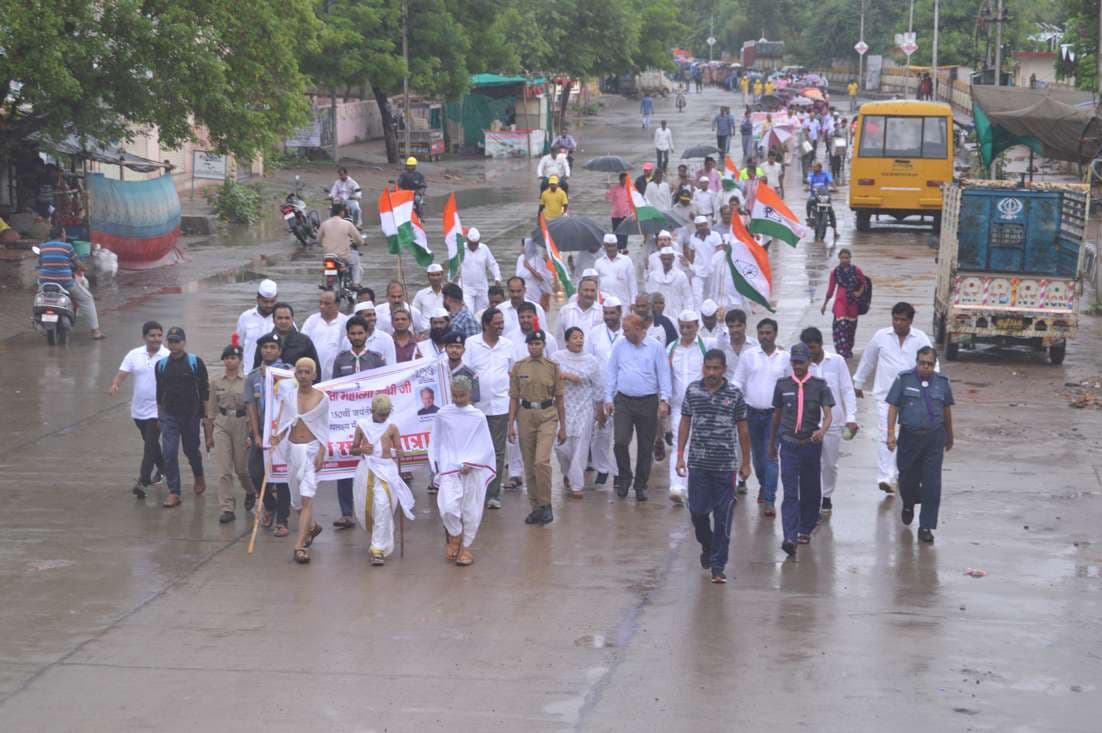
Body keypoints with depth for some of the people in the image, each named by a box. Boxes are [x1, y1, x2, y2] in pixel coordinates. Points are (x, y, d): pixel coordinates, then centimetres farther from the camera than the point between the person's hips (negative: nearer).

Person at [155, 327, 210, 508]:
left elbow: (205, 391, -2)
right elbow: (159, 392, 14)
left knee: (191, 450, 13)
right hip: (169, 416, 2)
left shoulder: (195, 363, -4)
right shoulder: (161, 365, 5)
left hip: (191, 414, -2)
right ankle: (174, 493, -6)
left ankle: (199, 477, 43)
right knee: (169, 453, -8)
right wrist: (159, 416, 15)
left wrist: (206, 416, -5)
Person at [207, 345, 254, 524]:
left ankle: (251, 492, 39)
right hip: (221, 425, 2)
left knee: (241, 467, 7)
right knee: (224, 470, -5)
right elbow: (212, 410, 10)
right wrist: (209, 435, 12)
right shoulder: (216, 383, 4)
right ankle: (227, 508, -2)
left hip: (241, 423, -2)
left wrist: (251, 433, -8)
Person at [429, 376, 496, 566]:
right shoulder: (442, 415, 1)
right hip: (449, 469, 0)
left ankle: (465, 547, 20)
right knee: (448, 507, -15)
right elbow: (435, 443, 12)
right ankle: (454, 536, 13)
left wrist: (470, 464, -10)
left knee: (470, 511, 4)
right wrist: (436, 465, 7)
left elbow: (485, 447, 1)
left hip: (472, 470, 0)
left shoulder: (478, 417, -1)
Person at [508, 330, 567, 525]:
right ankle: (536, 507, 17)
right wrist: (511, 424, 0)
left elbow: (559, 398, 7)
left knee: (542, 461, -18)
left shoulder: (553, 367, 2)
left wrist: (563, 426, 7)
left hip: (547, 416, -2)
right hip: (525, 415, 2)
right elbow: (514, 397, 6)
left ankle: (545, 505, -5)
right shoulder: (518, 367, 4)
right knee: (529, 465, 6)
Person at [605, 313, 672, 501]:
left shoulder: (656, 348, 0)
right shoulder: (619, 345, 5)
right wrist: (608, 398, 4)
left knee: (646, 447, 4)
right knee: (620, 441, -12)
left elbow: (663, 374, 1)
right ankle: (624, 478, 10)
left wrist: (664, 400, -8)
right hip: (623, 401, 1)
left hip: (648, 401, -1)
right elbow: (611, 372, 10)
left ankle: (641, 485, 16)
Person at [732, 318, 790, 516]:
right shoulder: (748, 355, 1)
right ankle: (763, 485, 41)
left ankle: (769, 501, -10)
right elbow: (738, 383, 4)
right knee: (757, 454, 15)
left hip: (775, 414, -2)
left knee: (771, 456, -9)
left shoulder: (785, 358, 1)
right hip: (752, 412, 2)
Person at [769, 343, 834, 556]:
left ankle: (805, 530, 29)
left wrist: (822, 431, -30)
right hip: (789, 444, 0)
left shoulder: (819, 386, 0)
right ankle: (790, 537, -19)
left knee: (810, 490, 10)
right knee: (790, 493, -9)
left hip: (811, 444, 0)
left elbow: (828, 414, -8)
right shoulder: (783, 385, 5)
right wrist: (772, 443, 21)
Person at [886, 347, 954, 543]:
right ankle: (908, 504, 44)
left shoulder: (942, 382, 6)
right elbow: (893, 407, -3)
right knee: (908, 477, 9)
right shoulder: (904, 379, -2)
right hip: (909, 436, -1)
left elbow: (947, 409, 16)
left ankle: (926, 526, 3)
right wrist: (891, 433, -11)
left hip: (934, 438, 1)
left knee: (932, 484, -4)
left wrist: (949, 436, 23)